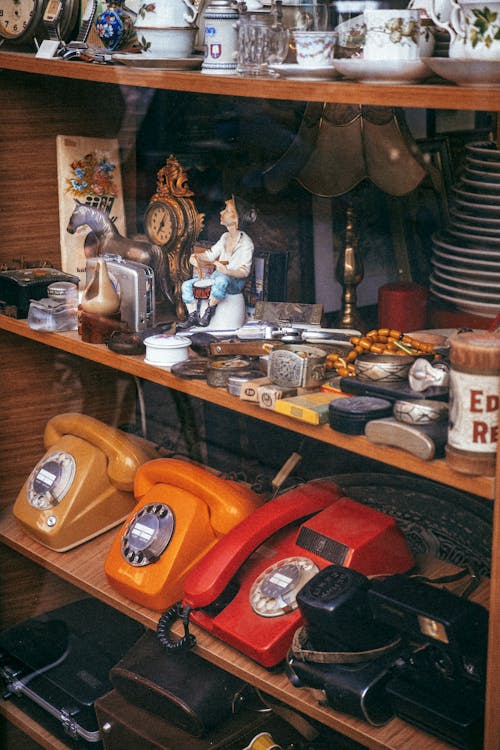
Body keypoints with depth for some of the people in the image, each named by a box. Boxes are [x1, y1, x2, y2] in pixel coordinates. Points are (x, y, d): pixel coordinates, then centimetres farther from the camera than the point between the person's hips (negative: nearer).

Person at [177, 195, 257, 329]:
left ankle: (210, 309, -22)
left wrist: (227, 271, -37)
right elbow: (211, 254, 17)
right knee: (187, 285, -4)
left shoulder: (246, 243, -13)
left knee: (221, 281, -43)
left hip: (235, 281, -8)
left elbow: (244, 271, -20)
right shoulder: (225, 237, 12)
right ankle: (193, 317, -2)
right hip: (217, 275, 8)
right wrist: (196, 256, -3)